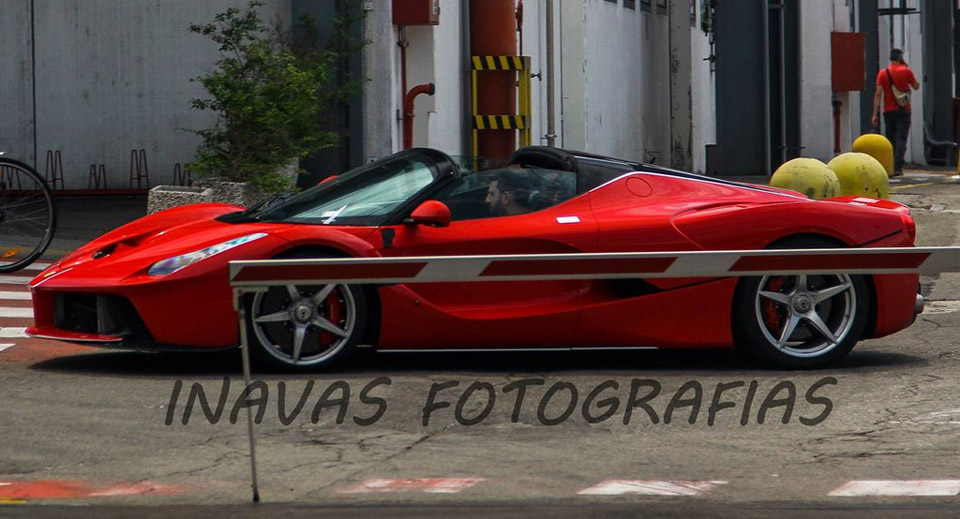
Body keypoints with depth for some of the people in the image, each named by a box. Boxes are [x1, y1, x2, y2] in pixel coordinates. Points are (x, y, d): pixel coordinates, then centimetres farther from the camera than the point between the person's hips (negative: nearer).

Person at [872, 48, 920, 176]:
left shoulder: (883, 73, 1)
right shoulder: (906, 71, -4)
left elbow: (878, 94, -5)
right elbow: (916, 86, 11)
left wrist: (875, 114, -4)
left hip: (889, 111, 2)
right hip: (903, 110, -2)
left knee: (890, 140, 10)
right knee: (901, 139, -4)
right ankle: (898, 167, -16)